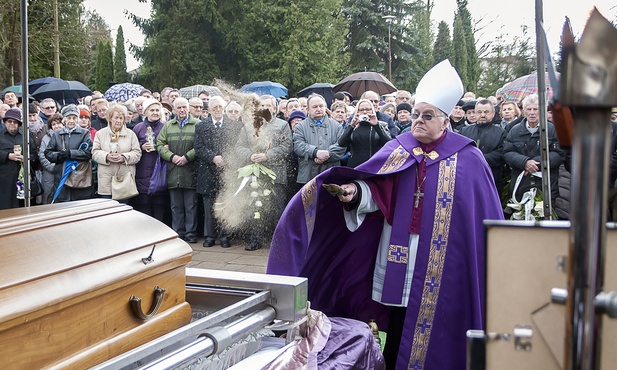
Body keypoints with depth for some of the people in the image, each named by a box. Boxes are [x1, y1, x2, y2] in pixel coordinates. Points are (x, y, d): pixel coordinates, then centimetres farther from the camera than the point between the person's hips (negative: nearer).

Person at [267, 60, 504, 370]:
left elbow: (487, 216, 1)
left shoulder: (468, 159, -1)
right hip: (398, 257, 2)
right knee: (398, 326, 9)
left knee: (434, 328, 3)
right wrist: (355, 191, -28)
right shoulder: (397, 149, 5)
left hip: (442, 262, -2)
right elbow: (375, 189, -7)